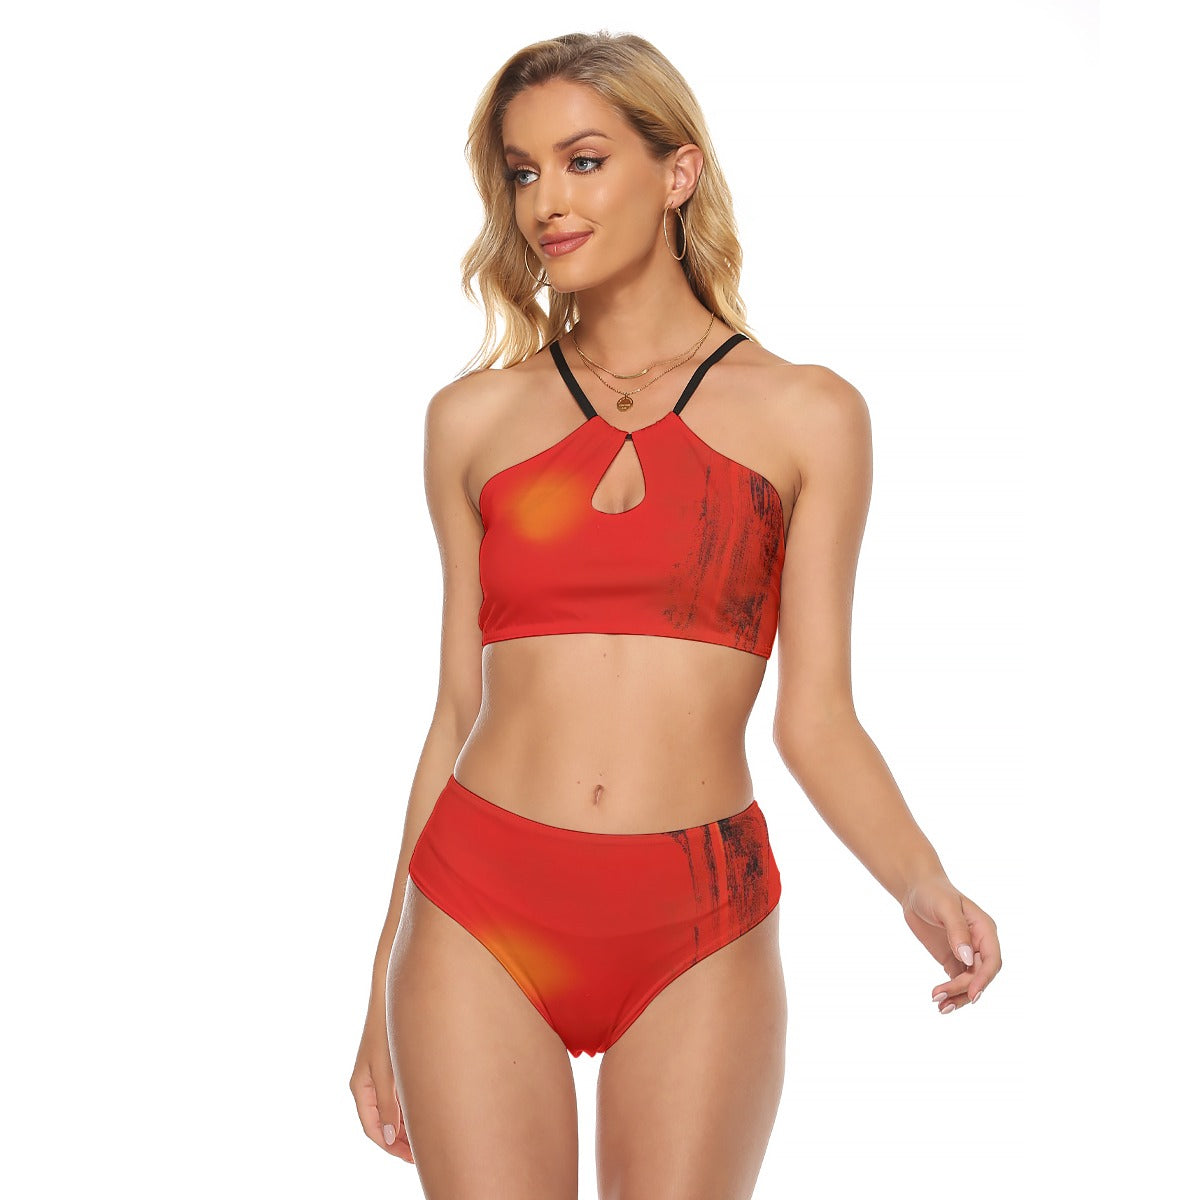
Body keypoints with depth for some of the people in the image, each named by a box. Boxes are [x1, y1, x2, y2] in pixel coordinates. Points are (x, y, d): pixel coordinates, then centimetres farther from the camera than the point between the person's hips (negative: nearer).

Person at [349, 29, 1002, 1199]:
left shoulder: (804, 415, 3)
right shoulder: (475, 418, 8)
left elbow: (816, 716, 0)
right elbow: (459, 712, 10)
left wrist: (923, 885, -18)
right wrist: (386, 987, 10)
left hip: (698, 933, -1)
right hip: (482, 914, 1)